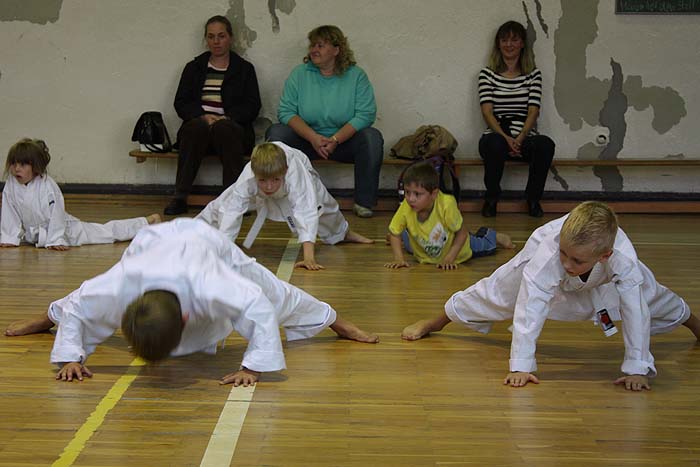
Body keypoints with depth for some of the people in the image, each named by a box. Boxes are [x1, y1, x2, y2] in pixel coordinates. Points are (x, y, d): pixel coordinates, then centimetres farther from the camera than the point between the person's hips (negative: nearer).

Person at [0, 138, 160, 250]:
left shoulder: (48, 186, -27)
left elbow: (56, 214, -24)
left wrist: (55, 241, -24)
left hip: (64, 229, -5)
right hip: (34, 235, 5)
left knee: (106, 232, 1)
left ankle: (148, 222, 13)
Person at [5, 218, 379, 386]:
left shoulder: (208, 288, -50)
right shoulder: (119, 287, -42)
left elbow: (261, 309, -44)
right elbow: (77, 307, -25)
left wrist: (252, 368, -45)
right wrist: (71, 357, -31)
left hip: (205, 240, -2)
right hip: (155, 241, 2)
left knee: (273, 295, 11)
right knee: (88, 300, 24)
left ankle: (336, 323, 37)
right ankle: (47, 318, 56)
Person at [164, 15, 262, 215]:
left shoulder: (244, 69, 16)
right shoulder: (193, 68, 20)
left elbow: (252, 106, 4)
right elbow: (181, 103, 9)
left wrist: (226, 118, -14)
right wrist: (203, 116, -12)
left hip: (231, 126, -1)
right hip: (199, 124, 1)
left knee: (223, 129, -37)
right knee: (196, 127, -35)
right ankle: (180, 197, -37)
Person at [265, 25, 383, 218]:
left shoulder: (356, 75, -1)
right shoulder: (299, 74, 2)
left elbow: (366, 114, -10)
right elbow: (286, 111, -6)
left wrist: (335, 140, -22)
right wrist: (313, 137, -21)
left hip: (343, 140, -1)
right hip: (306, 140, 1)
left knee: (372, 137, -28)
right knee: (276, 133, -25)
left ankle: (364, 202, -19)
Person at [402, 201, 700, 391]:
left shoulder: (624, 261, -47)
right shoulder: (548, 254, -48)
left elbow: (635, 313, -41)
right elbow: (530, 309, -48)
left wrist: (637, 369, -40)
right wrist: (521, 365, -50)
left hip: (602, 279, 2)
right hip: (544, 259, -2)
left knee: (650, 298, 20)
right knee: (497, 295, 9)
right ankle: (435, 322, 35)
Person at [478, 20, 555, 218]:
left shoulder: (533, 74, 13)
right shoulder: (487, 74, 10)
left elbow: (533, 111, 2)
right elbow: (487, 111, -1)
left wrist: (520, 138, -15)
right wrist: (505, 137, -18)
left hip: (525, 137, 1)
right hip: (497, 134, -1)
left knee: (546, 145, -34)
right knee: (495, 143, -39)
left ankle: (533, 198, -9)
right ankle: (491, 198, -13)